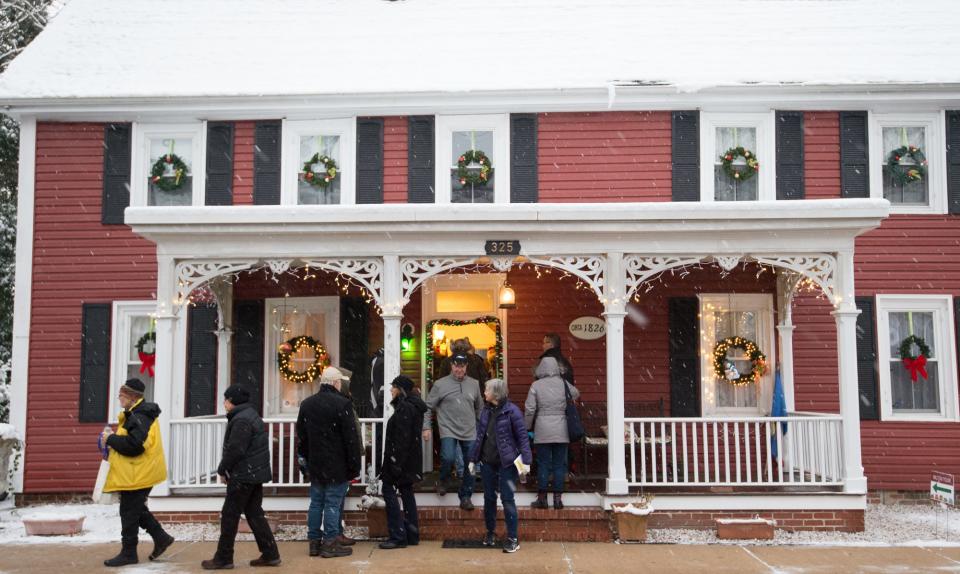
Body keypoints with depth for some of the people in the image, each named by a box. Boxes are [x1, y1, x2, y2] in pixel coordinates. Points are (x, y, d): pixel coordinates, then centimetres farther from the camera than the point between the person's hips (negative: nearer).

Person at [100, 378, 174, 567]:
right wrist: (114, 438, 5)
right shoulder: (136, 414, 13)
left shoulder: (139, 417, -21)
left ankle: (128, 553, 11)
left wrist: (110, 439, -18)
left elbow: (134, 446, -29)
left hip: (137, 475, -11)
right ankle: (161, 537, 25)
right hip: (139, 472, 11)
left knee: (129, 513, 0)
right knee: (137, 509, 20)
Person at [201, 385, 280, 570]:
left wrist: (222, 469, -7)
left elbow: (235, 450, -22)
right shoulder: (251, 415, 16)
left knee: (229, 516, 0)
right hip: (255, 474, 10)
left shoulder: (241, 420, -17)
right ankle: (270, 554, 12)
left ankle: (223, 559, 8)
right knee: (254, 513, 12)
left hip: (243, 476, -10)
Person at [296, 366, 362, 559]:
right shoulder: (342, 404, -13)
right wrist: (354, 465, -7)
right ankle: (330, 544, 2)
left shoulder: (306, 404, 9)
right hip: (336, 466, -6)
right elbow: (351, 438, -13)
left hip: (315, 464, 6)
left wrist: (303, 461, 23)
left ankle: (314, 542, 18)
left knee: (316, 502, 13)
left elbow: (301, 436, 16)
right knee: (332, 504, -2)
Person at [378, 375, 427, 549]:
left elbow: (403, 438, -22)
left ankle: (398, 536, -5)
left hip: (401, 458, -10)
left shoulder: (405, 408, -16)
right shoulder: (414, 406, 14)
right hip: (410, 459, 10)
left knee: (388, 490, -5)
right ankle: (412, 534, 18)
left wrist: (395, 461, -22)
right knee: (406, 491, 14)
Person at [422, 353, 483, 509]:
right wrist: (426, 427, -5)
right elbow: (428, 407, 1)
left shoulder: (474, 384, 8)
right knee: (448, 458, -23)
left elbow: (480, 408, 18)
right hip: (448, 431, -3)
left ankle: (465, 497, 21)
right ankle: (443, 481, 9)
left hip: (470, 432, 3)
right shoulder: (440, 384, -2)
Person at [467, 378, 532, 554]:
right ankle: (490, 533, 29)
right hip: (487, 463, 6)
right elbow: (479, 436, 14)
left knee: (507, 499, -3)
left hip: (506, 463, -6)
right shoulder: (486, 411, 7)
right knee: (489, 498, 13)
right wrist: (473, 458, 14)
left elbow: (522, 436, -12)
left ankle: (513, 538, 6)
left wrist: (526, 460, -18)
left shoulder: (511, 411, -12)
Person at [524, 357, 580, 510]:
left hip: (542, 430, -1)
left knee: (543, 464, 6)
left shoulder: (536, 385, -5)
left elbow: (529, 409, -5)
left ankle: (542, 498, 10)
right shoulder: (563, 383, 0)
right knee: (559, 464, 7)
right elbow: (576, 394, 20)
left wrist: (527, 427, 8)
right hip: (561, 430, 1)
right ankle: (557, 498, 10)